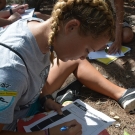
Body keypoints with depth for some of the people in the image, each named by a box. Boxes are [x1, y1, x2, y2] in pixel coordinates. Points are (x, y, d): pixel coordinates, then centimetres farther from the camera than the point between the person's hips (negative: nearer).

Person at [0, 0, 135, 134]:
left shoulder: (37, 25, -15)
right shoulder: (12, 68, -40)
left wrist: (45, 98, -10)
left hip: (31, 98, 7)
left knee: (75, 61, 6)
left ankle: (122, 94, 12)